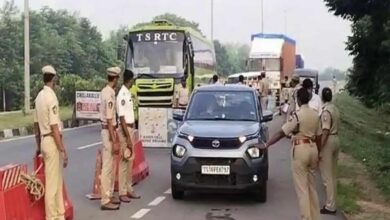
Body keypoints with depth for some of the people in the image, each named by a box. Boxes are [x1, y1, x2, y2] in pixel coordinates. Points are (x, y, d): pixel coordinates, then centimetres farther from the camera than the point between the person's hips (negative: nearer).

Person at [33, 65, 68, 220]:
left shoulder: (39, 96, 10)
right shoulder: (51, 97, -16)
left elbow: (36, 125, 16)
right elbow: (54, 127, -20)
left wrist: (39, 146, 25)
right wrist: (63, 150, -19)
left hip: (44, 141, 9)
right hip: (52, 142, -9)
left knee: (57, 181, 17)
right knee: (52, 182, -3)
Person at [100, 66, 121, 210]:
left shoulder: (106, 91, 10)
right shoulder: (110, 94, -20)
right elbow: (109, 120, -23)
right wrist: (114, 141, -22)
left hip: (108, 130, 10)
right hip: (108, 132, -10)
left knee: (110, 166, 15)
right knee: (107, 167, -6)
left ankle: (109, 195, 24)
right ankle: (105, 201, -2)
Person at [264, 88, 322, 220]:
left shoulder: (297, 115, -14)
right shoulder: (315, 115, 6)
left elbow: (282, 133, -16)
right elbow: (318, 137, 11)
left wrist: (266, 145, -13)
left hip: (300, 149, -7)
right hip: (313, 148, 7)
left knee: (302, 188, 0)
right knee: (311, 186, 16)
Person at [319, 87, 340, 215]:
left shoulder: (325, 111, -18)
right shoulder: (334, 108, 9)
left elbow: (325, 131, -22)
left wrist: (320, 148, -20)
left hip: (328, 141, -9)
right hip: (335, 139, 9)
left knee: (327, 175, -3)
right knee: (332, 174, 15)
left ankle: (330, 206, 1)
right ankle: (332, 203, 24)